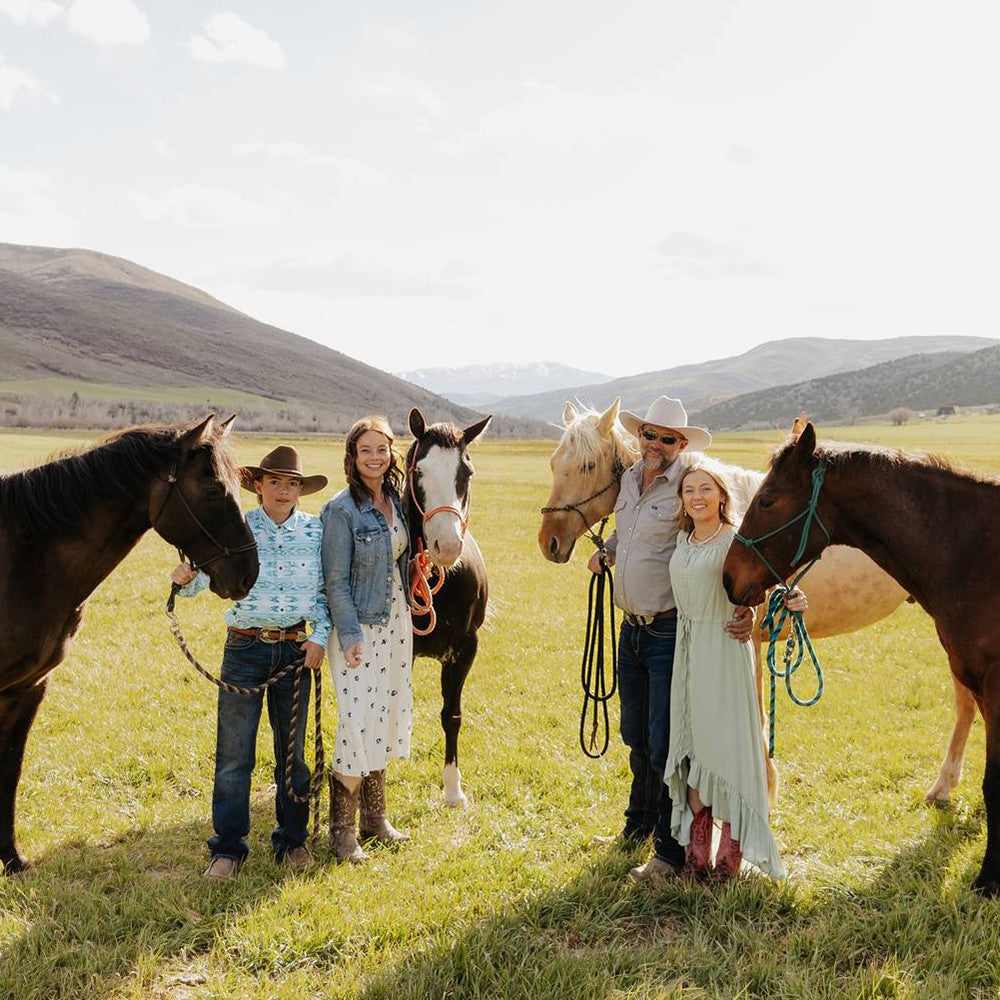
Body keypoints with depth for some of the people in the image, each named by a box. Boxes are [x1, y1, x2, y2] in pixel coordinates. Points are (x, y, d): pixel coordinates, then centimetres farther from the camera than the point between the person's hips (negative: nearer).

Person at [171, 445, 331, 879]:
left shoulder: (316, 530, 3)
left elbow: (325, 590, 7)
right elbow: (201, 575, -6)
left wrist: (320, 636, -5)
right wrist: (184, 578, -28)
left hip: (295, 648, 2)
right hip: (245, 648, -1)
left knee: (292, 749, 11)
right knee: (233, 751, 1)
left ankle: (292, 840, 25)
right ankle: (228, 847, 14)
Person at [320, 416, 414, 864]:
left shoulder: (396, 500, 7)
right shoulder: (341, 510, -14)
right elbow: (336, 580, -15)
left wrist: (408, 616, 14)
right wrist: (350, 634, -18)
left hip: (396, 623, 7)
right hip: (359, 627, -7)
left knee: (387, 718, 14)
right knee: (357, 724, -5)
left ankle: (374, 817, 27)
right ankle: (342, 831, 8)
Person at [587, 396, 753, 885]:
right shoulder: (629, 479, 8)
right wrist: (605, 551, 9)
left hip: (670, 632, -7)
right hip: (632, 628, 8)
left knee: (665, 743, -3)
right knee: (636, 735, 22)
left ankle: (670, 850, 10)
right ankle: (640, 821, 42)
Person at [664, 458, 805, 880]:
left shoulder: (737, 540, -10)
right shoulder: (682, 538, 10)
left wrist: (789, 598, -42)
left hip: (725, 650, -6)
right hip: (687, 651, 6)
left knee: (726, 741, 0)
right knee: (692, 742, 10)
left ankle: (732, 847, 13)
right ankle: (697, 849, 21)